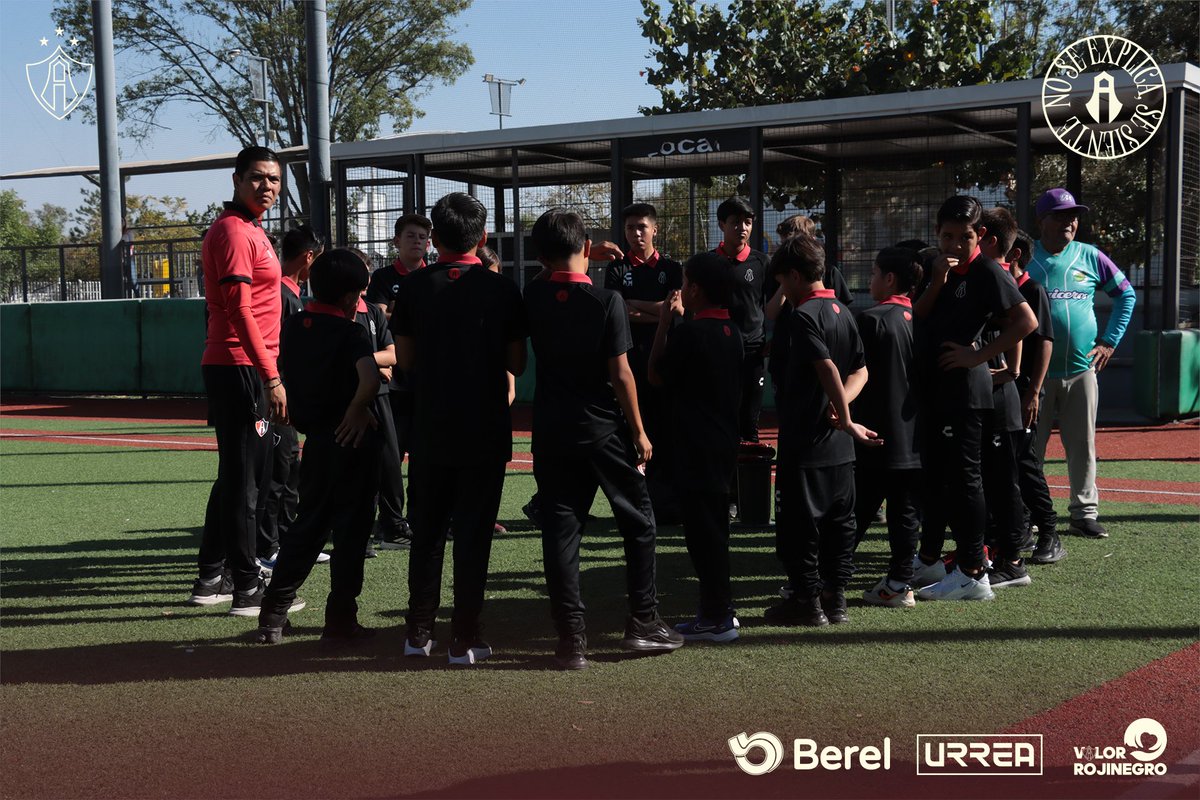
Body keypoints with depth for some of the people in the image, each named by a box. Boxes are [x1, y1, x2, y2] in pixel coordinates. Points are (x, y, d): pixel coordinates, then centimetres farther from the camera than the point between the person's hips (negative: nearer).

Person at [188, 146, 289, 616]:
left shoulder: (248, 231, 19)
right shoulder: (235, 232, -12)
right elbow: (241, 311, -21)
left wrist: (268, 372, 21)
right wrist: (272, 377, -24)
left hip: (232, 369, 11)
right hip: (242, 368, -11)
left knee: (236, 476, 16)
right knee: (245, 480, -6)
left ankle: (212, 579, 25)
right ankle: (247, 589, -1)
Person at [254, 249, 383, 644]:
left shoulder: (293, 327, 6)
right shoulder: (351, 333, -13)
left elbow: (285, 375, 14)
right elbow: (369, 378, -30)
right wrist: (357, 409, -14)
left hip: (315, 437, 6)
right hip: (352, 438, -6)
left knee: (308, 524, 15)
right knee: (350, 529, 4)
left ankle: (272, 615, 14)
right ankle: (340, 619, 8)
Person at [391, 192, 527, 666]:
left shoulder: (414, 287, -2)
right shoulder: (501, 289, -5)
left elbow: (404, 359, 2)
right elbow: (517, 364, -1)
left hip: (430, 430, 2)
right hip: (485, 431, -1)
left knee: (426, 532, 13)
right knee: (473, 534, 4)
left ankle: (419, 632, 18)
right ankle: (465, 639, 5)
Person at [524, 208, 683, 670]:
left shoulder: (533, 299, -1)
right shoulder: (607, 301, -11)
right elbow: (620, 373, -12)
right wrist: (639, 431, -2)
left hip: (551, 433, 3)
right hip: (604, 430, -3)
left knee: (560, 532, 5)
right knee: (638, 524, 13)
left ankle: (571, 640, 4)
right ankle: (643, 623, 15)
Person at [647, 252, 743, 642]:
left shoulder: (689, 333, -17)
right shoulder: (731, 332, 9)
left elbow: (656, 374, -6)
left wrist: (666, 321, -3)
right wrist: (678, 322, 17)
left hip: (695, 447, -9)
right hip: (724, 444, 9)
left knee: (702, 529, -3)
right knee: (714, 527, 16)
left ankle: (718, 618, 1)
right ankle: (719, 608, 24)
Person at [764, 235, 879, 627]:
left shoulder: (804, 315, -15)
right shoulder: (842, 312, 12)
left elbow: (828, 369, -23)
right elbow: (860, 371, 13)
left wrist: (847, 421, -17)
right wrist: (841, 404, -3)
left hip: (804, 440, -8)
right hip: (838, 446, 9)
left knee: (798, 522, 0)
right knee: (838, 519, 12)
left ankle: (807, 601, 4)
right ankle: (835, 597, 17)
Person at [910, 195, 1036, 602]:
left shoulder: (986, 272, -10)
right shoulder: (936, 268, 12)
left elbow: (1026, 321, -17)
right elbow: (915, 320, 4)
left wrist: (979, 355, -17)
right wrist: (936, 283, -10)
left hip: (963, 387, -8)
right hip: (932, 385, 8)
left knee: (963, 476, -5)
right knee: (933, 473, 16)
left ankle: (973, 574, 0)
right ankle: (929, 560, 28)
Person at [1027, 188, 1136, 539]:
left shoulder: (1090, 257, 5)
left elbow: (1126, 294, 15)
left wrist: (1109, 341, 6)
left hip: (1082, 371, 2)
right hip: (1034, 373, -2)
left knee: (1083, 446, 7)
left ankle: (1084, 513, 16)